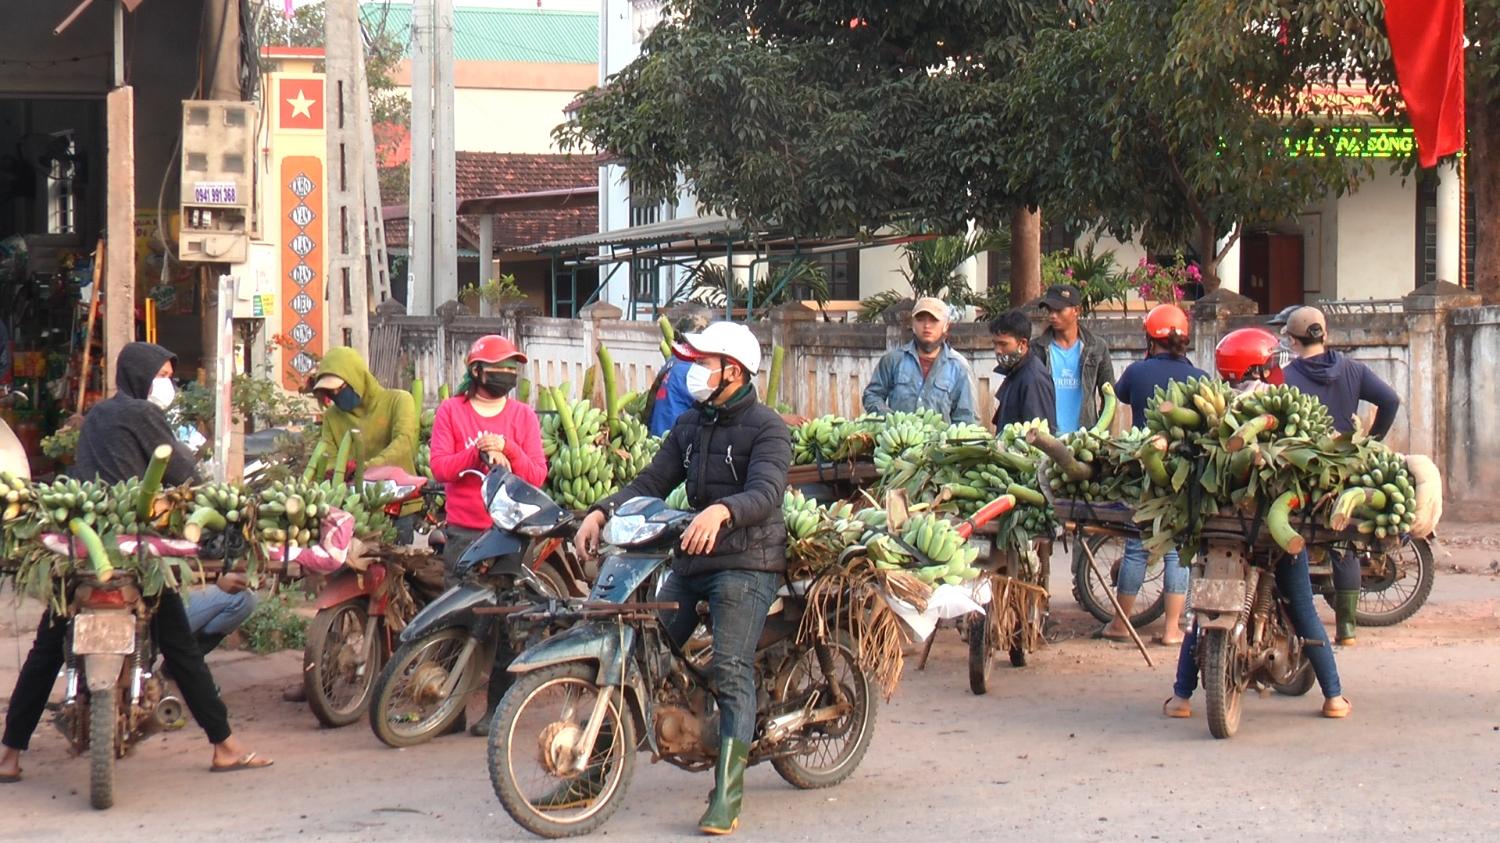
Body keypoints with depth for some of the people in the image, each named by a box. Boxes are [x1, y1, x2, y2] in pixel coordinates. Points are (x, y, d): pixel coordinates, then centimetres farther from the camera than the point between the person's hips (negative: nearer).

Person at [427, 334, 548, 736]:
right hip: (463, 532, -1)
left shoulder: (523, 415, 9)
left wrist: (508, 450, -15)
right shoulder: (451, 411, 6)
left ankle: (497, 706, 2)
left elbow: (537, 476, 2)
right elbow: (439, 467, -4)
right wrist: (477, 451, -18)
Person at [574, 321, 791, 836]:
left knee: (730, 670, -18)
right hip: (692, 560, 7)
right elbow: (651, 483, 12)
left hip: (748, 563, -7)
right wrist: (602, 512, -6)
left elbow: (766, 494, -21)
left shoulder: (766, 427, -6)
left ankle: (726, 799, -20)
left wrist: (721, 511, -42)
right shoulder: (690, 426, 18)